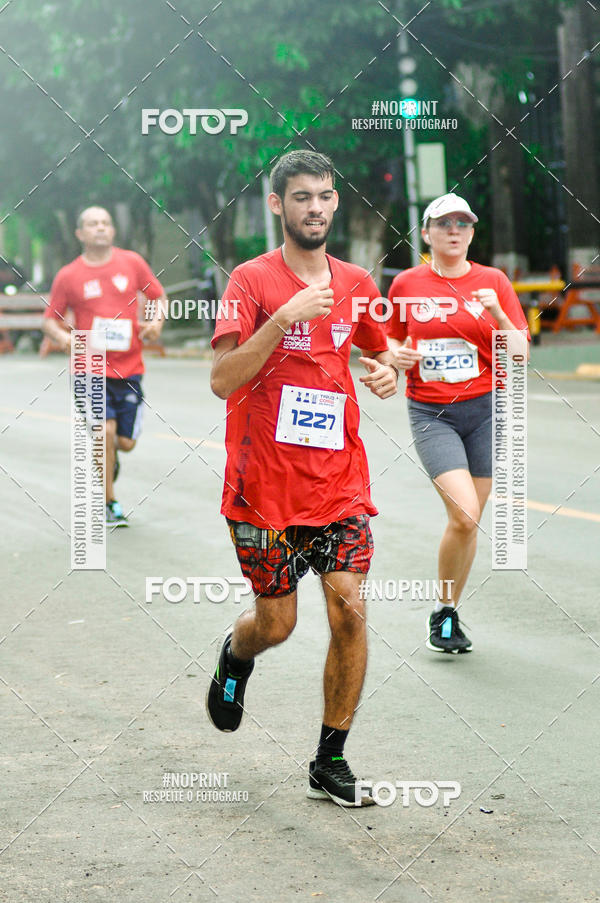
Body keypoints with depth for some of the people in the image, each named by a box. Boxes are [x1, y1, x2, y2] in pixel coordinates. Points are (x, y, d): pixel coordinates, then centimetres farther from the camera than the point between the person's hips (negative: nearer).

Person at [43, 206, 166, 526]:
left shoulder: (132, 262, 5)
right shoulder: (68, 276, 1)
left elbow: (158, 295, 16)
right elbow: (50, 319, 7)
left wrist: (156, 320, -5)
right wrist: (63, 337, -15)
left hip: (128, 366, 2)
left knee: (126, 442, 2)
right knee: (106, 430, -18)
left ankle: (105, 456, 42)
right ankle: (109, 504, -2)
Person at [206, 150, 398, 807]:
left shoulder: (355, 284, 8)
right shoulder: (251, 281, -7)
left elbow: (377, 350, 26)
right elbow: (222, 380, -17)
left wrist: (387, 372, 3)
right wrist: (285, 318, -26)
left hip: (340, 482, 3)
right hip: (264, 483, -3)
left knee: (349, 609, -8)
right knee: (276, 622, 6)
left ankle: (330, 763, 4)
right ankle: (235, 655, 44)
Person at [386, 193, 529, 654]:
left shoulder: (493, 281, 2)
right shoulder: (407, 284, 2)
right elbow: (393, 338, 16)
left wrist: (498, 316, -17)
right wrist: (397, 355, -6)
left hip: (486, 409, 2)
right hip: (431, 414, -2)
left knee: (470, 521, 5)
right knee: (464, 515, -18)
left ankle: (452, 614, 25)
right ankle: (442, 611, 3)